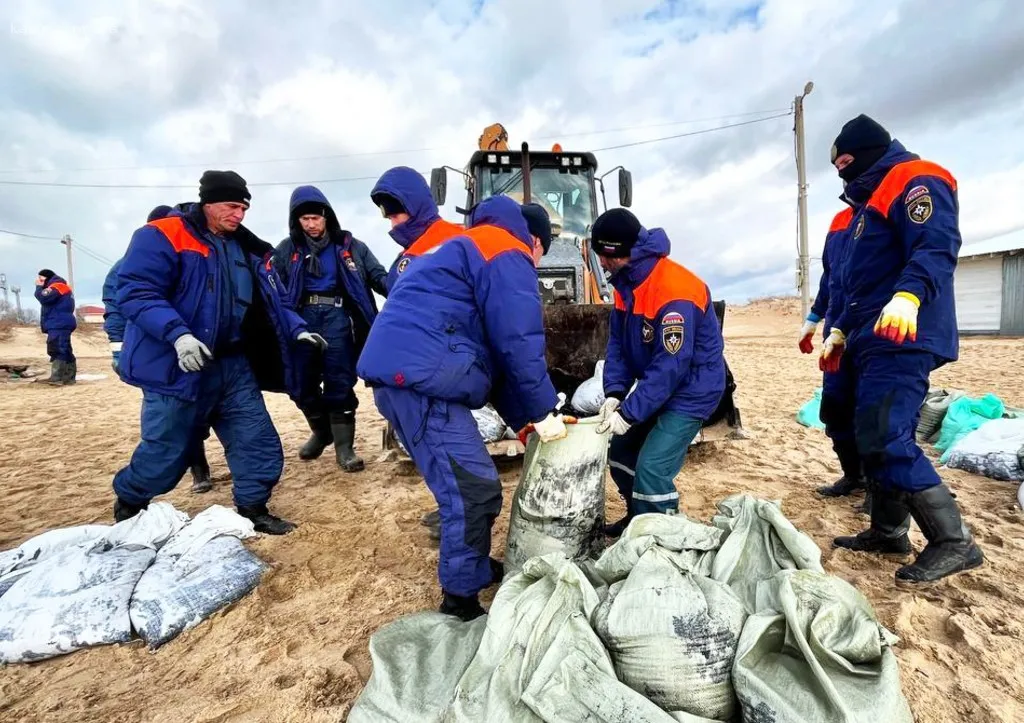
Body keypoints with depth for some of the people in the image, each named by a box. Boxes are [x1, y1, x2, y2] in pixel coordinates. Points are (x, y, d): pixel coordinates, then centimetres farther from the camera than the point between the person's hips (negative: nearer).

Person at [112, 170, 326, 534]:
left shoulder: (247, 249, 12)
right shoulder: (161, 237, -9)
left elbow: (271, 302, 15)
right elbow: (136, 292, -18)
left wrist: (297, 329, 0)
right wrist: (177, 334, -31)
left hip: (233, 367, 6)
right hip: (178, 368, -6)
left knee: (259, 441, 5)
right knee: (164, 453, 8)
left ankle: (253, 509, 22)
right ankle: (128, 505, 37)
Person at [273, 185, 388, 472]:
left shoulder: (348, 245, 6)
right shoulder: (287, 250, 10)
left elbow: (378, 275, 1)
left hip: (337, 318, -2)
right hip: (302, 319, 3)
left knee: (339, 382, -5)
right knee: (304, 382, 10)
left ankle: (344, 445, 3)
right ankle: (320, 432, 33)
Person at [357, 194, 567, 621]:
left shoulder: (470, 250, 32)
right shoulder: (508, 255, 1)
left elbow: (489, 349, 28)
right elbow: (517, 344, -11)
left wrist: (521, 418, 25)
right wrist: (543, 412, 0)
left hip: (402, 371, 10)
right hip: (421, 375, -10)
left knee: (462, 486, 20)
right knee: (475, 491, -5)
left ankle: (474, 567, 35)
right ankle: (461, 600, 9)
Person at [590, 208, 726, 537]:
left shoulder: (675, 293, -29)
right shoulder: (626, 282, -1)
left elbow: (670, 366, -29)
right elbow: (618, 342, -1)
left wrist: (629, 413, -28)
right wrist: (614, 393, -14)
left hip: (691, 390, -8)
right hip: (656, 386, 9)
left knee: (652, 468, -14)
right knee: (621, 450, 14)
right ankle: (637, 518, 35)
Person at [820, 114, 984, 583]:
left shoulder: (914, 180, -3)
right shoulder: (872, 200, 27)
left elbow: (937, 247, -21)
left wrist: (908, 296, -38)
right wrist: (840, 332, 25)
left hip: (902, 340, -10)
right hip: (876, 340, 10)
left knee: (885, 439, -16)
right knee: (875, 438, 10)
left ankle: (953, 541, -5)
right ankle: (888, 531, 19)